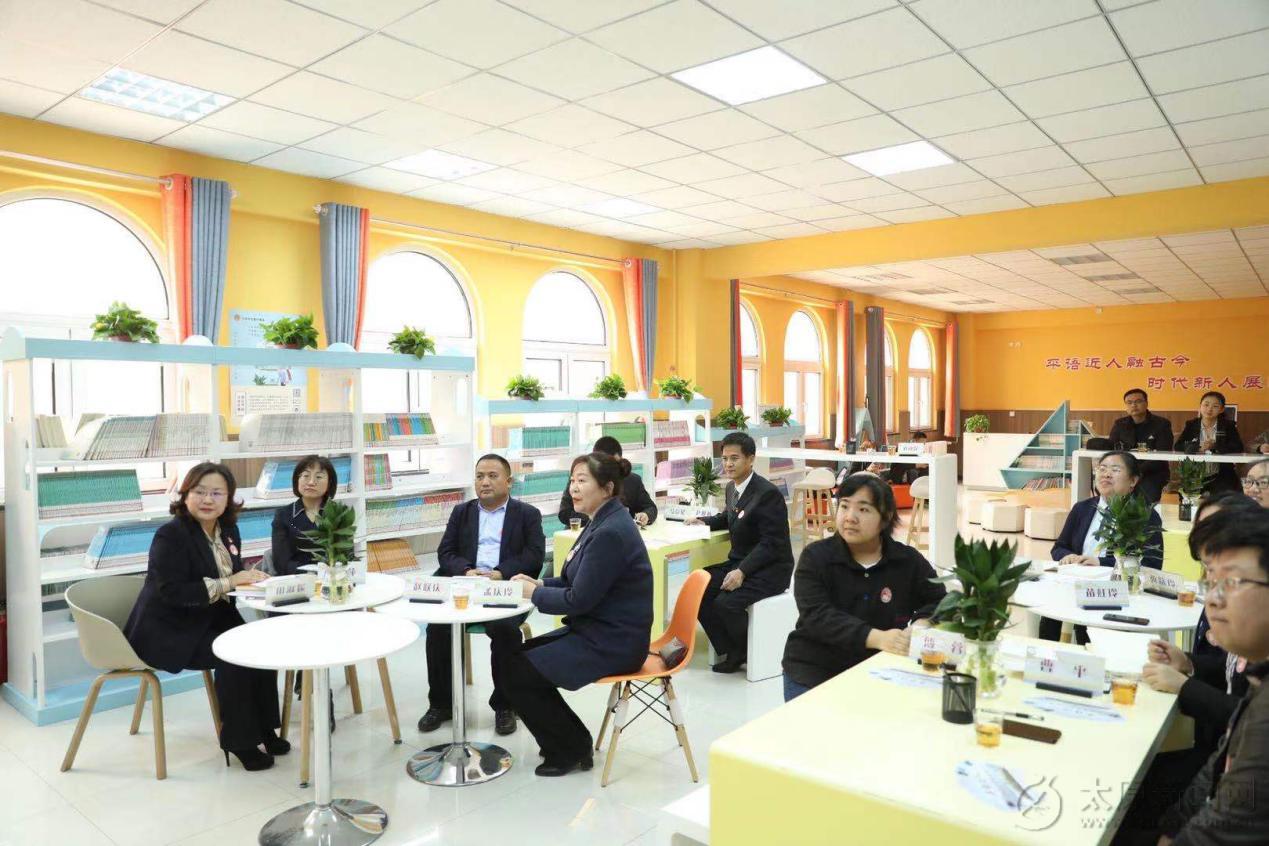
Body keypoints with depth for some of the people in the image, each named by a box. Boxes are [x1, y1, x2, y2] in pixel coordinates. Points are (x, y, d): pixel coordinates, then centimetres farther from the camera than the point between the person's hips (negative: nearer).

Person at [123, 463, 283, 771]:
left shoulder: (228, 530, 6)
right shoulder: (171, 535, -16)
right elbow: (172, 593, -24)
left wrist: (248, 578, -11)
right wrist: (227, 583, -26)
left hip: (209, 620, 7)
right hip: (166, 631, -7)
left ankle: (262, 728, -1)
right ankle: (238, 740, -8)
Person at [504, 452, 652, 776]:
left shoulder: (611, 533, -24)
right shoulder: (603, 522, 8)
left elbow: (579, 600, -22)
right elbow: (580, 582, 16)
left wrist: (533, 594, -8)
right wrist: (540, 583, 2)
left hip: (611, 643, -10)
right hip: (597, 630, 10)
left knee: (516, 673, -6)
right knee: (517, 657, 10)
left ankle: (570, 750, 11)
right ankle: (569, 739, 20)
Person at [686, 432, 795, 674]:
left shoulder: (768, 494, -20)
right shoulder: (732, 487, 6)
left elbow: (771, 543, -22)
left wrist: (742, 572, -29)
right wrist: (703, 521, 11)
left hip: (770, 569, -8)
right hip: (740, 562, 8)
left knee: (726, 603, -28)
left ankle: (748, 652, 2)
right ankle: (729, 651, 2)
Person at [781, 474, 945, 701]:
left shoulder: (909, 561, 0)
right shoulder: (815, 557, -8)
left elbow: (939, 602, 10)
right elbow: (817, 616, -19)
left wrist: (921, 624, -15)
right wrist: (877, 638, -33)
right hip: (813, 676, -1)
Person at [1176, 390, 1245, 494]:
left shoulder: (1229, 426, 7)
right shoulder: (1191, 425, 9)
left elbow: (1238, 448, -7)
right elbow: (1178, 447, -3)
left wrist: (1214, 446, -21)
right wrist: (1199, 448, -20)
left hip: (1221, 477, 0)